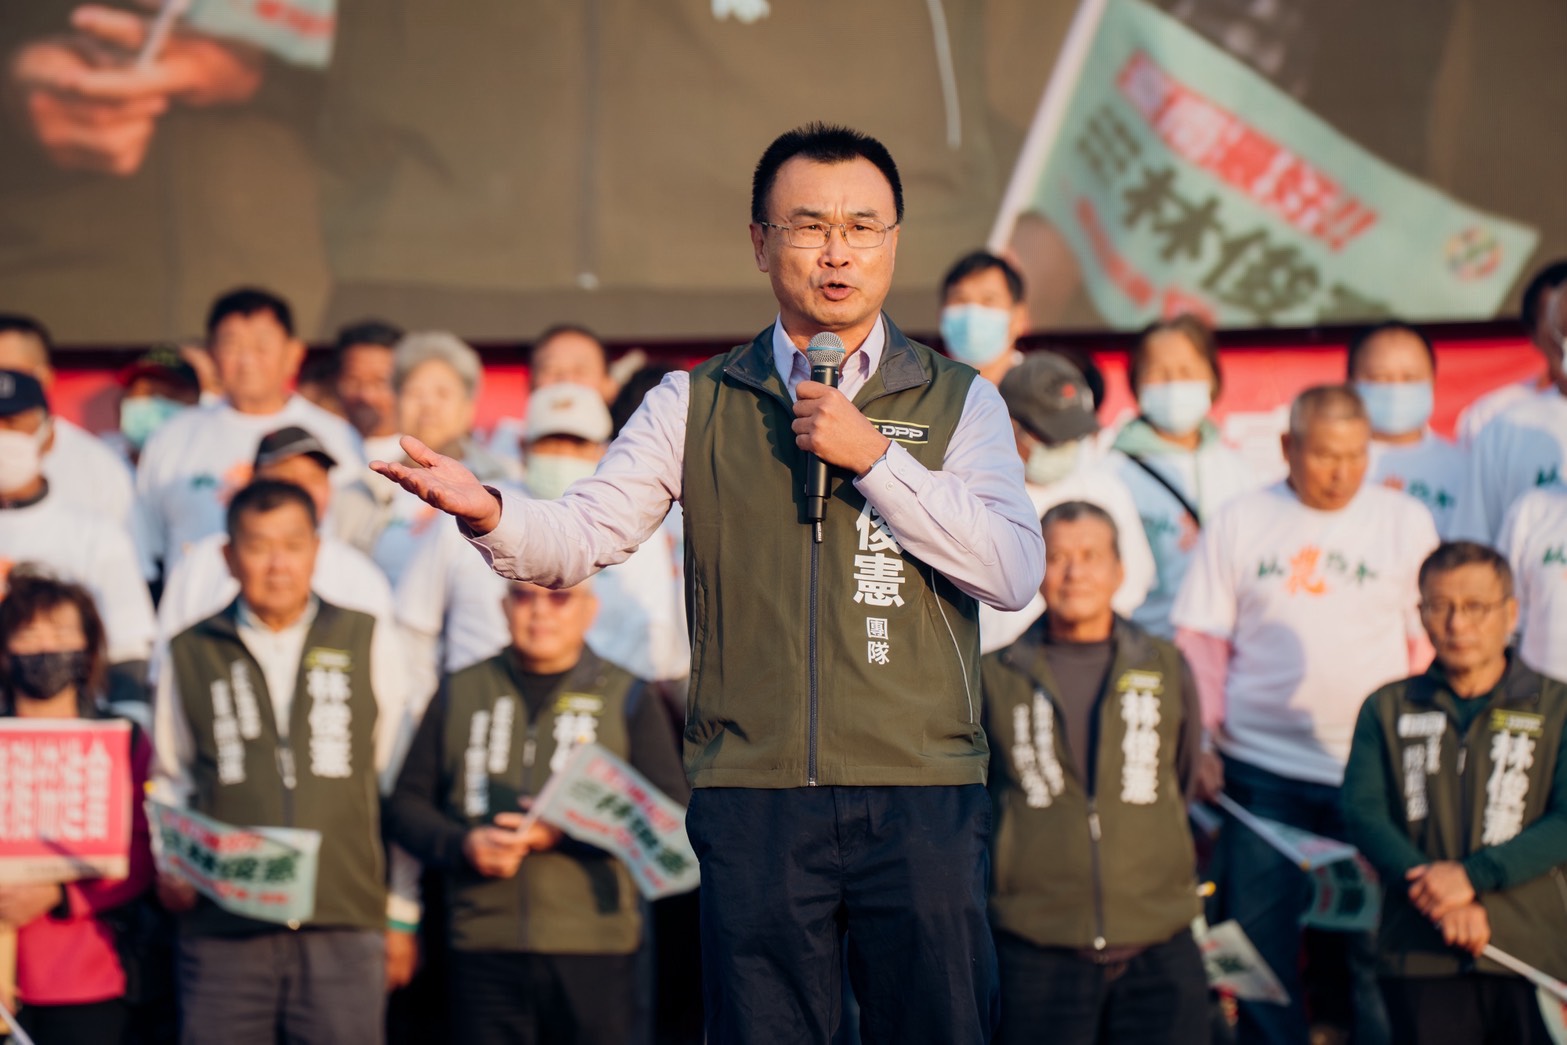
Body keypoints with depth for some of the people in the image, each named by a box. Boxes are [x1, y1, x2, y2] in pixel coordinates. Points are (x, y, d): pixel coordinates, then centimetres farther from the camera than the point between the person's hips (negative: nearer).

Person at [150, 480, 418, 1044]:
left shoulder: (367, 643, 11)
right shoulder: (191, 654, 11)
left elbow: (401, 786, 14)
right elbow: (169, 780, 21)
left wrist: (402, 913, 12)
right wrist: (170, 865, 3)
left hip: (345, 924, 0)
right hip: (222, 928, 0)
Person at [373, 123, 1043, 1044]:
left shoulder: (957, 403, 8)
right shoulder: (696, 407, 11)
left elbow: (1015, 571, -4)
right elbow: (583, 536, 0)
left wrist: (874, 457, -10)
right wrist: (487, 512, -21)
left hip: (920, 796, -1)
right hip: (754, 796, 1)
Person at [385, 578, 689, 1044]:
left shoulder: (627, 698, 10)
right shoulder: (459, 694, 16)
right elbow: (406, 804, 15)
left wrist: (563, 832, -12)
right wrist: (462, 844, -7)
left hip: (595, 951, -2)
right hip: (483, 948, 2)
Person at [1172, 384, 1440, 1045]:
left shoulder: (1405, 522, 6)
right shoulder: (1240, 521, 6)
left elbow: (1429, 641, 8)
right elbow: (1200, 639, 8)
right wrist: (1200, 740, -1)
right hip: (1260, 766, 1)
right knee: (1260, 935, 3)